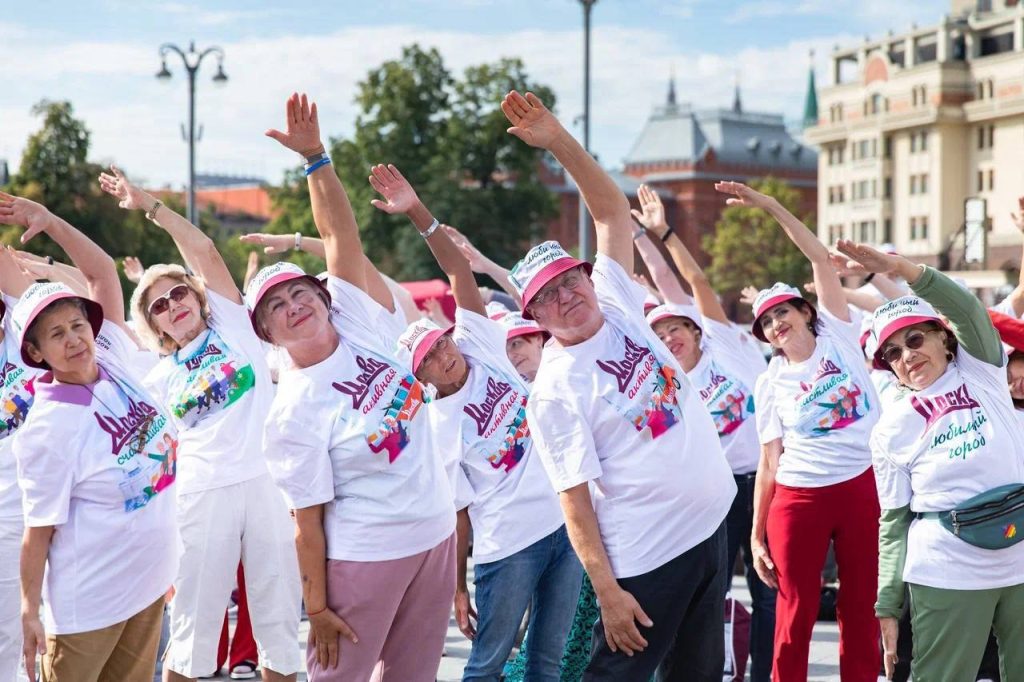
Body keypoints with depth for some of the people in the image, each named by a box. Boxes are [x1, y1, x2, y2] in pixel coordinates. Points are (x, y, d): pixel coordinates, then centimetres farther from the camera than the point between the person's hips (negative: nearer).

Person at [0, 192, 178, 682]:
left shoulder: (115, 363, -2)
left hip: (150, 581, 6)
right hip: (86, 603, -6)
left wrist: (50, 221, -7)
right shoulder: (47, 428, -19)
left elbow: (103, 272, 3)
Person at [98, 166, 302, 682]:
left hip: (268, 482, -1)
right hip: (202, 496, 1)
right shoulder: (158, 380, 14)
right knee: (194, 623, 3)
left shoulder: (230, 322, 10)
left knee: (278, 616, 6)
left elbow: (203, 251, 1)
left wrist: (148, 204, 0)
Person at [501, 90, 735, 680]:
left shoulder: (617, 305, 3)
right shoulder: (554, 390, -14)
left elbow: (613, 209, 5)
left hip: (712, 526, 7)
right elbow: (575, 499, -15)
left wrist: (559, 140, -8)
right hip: (645, 557, -7)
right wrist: (607, 591, -20)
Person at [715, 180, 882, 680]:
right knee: (796, 612, 4)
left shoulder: (837, 336, 4)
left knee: (861, 609, 7)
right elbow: (770, 462, 6)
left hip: (863, 487, 0)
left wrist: (771, 206, -9)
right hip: (798, 499, 0)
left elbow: (820, 259, -4)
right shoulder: (770, 384, 6)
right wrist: (757, 535, 2)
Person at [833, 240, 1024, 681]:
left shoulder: (980, 369, 8)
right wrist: (888, 604, -1)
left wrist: (899, 266, -23)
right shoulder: (892, 429, 6)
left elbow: (967, 309, -11)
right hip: (946, 574, -1)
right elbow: (893, 521, 5)